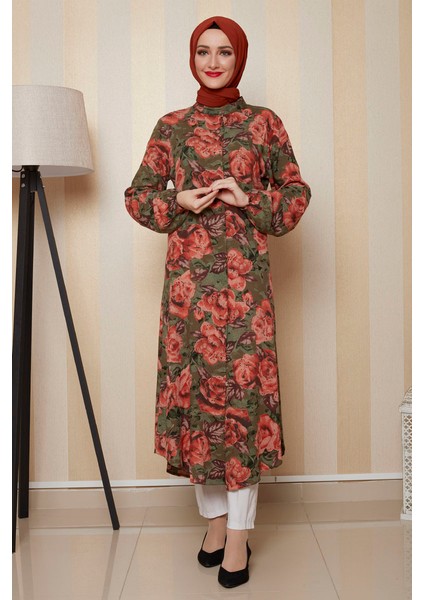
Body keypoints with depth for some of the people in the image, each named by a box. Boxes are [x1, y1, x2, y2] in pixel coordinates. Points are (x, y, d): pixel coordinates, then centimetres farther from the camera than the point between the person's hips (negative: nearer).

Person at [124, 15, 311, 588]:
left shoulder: (265, 123, 9)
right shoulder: (171, 127, 12)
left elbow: (297, 193, 10)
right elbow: (138, 196, 13)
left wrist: (249, 199, -7)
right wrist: (179, 202, -5)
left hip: (244, 274, -1)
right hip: (189, 276, 2)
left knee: (243, 388, -4)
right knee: (193, 389, 3)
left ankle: (238, 532, 7)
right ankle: (215, 517, 20)